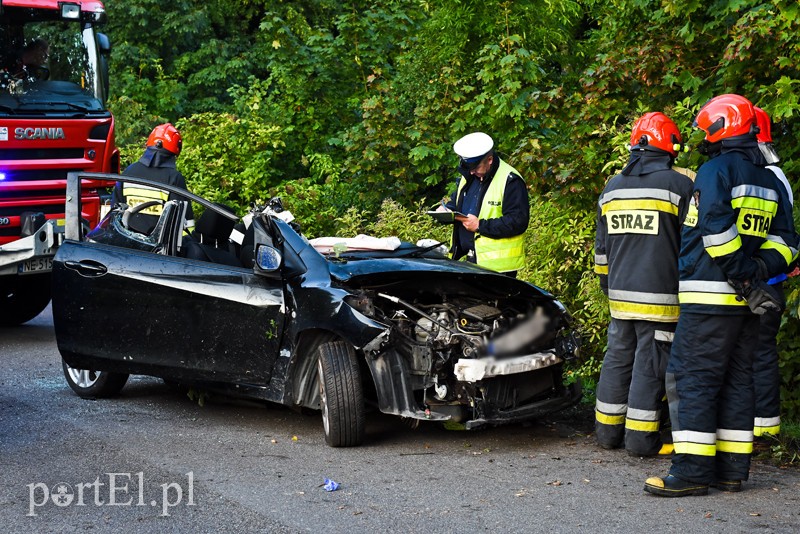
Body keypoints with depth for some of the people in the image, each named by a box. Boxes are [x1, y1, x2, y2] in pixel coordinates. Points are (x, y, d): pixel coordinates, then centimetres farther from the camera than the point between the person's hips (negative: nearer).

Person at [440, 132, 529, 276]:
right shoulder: (468, 176, 13)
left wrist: (480, 226, -21)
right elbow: (456, 201, 29)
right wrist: (446, 211, 4)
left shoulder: (510, 181, -13)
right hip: (471, 259, 8)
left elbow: (518, 221, -20)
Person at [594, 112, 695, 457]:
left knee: (617, 357, 14)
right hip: (661, 296, -5)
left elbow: (601, 248, 18)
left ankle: (608, 429, 20)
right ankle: (640, 437, 1)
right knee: (650, 363, -1)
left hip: (620, 295, 5)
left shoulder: (611, 188, 12)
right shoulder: (680, 186, -6)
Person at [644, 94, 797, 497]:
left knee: (692, 378, -6)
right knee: (736, 379, 12)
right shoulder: (767, 180, 17)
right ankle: (732, 469, 13)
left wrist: (747, 276, -16)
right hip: (745, 303, 8)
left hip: (710, 297, -8)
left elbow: (717, 230, -20)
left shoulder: (715, 171, -8)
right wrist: (760, 270, 0)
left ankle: (691, 471, -10)